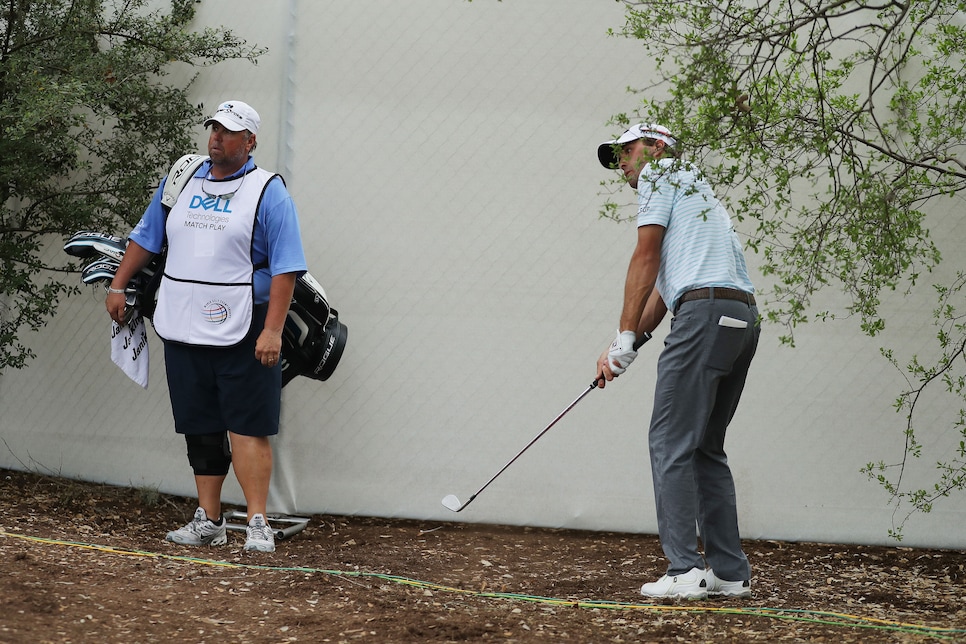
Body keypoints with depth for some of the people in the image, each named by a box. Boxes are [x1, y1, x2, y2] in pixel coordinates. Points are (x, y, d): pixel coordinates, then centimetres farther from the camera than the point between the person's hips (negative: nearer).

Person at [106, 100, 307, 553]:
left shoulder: (268, 192, -4)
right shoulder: (181, 181, 13)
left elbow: (285, 268, -10)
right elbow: (146, 237, 23)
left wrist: (272, 331, -18)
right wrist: (118, 286, 16)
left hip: (242, 334, -5)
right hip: (183, 329, 5)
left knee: (247, 428, -8)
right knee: (201, 430, 9)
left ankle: (258, 525, -6)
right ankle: (208, 522, 16)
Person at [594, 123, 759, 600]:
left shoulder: (660, 173, 7)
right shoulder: (696, 189, 32)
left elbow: (646, 258, -2)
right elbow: (664, 284, 26)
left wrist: (625, 337, -2)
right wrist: (624, 346, 19)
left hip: (706, 312, -9)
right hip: (743, 316, 9)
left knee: (671, 445, -8)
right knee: (707, 449, 12)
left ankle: (685, 571, -14)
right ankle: (730, 573, 10)